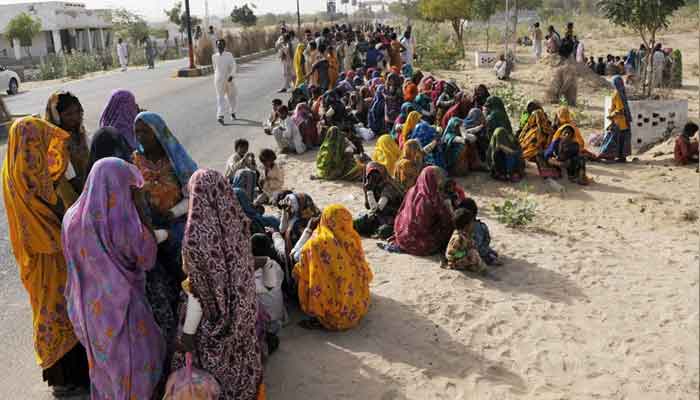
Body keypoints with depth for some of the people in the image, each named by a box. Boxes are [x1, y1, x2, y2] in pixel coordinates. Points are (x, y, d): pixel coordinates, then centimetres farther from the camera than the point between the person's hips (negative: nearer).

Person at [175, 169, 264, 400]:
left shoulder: (197, 235, -28)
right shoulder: (237, 222, -10)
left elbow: (198, 290, -22)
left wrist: (187, 332, -10)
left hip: (214, 320, -5)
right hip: (243, 311, 5)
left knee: (214, 368, 17)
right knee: (241, 358, 25)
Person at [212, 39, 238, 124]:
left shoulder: (229, 55, -3)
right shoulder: (214, 56, 5)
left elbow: (233, 66, -9)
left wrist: (231, 75, -24)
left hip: (229, 79, 0)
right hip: (219, 79, 0)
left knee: (232, 96, 12)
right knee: (220, 98, -9)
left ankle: (232, 111, 38)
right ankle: (220, 116, -19)